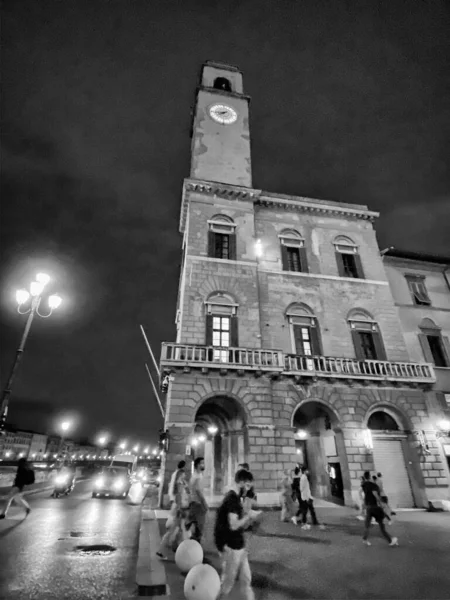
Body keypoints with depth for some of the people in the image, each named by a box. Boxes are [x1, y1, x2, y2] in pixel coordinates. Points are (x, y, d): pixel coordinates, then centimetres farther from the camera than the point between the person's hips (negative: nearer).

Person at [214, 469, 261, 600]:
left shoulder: (235, 498, 9)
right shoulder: (232, 498, -21)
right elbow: (234, 525, -26)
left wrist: (251, 518, -2)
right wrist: (249, 516, -15)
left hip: (238, 547, 9)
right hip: (231, 548, -9)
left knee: (246, 581, 15)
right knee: (227, 584, 6)